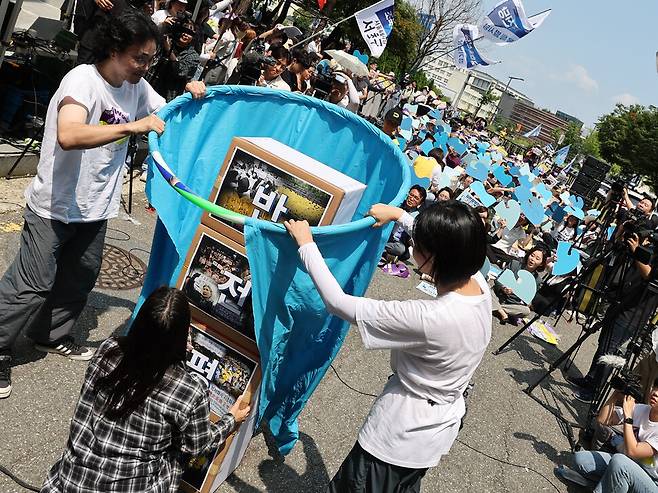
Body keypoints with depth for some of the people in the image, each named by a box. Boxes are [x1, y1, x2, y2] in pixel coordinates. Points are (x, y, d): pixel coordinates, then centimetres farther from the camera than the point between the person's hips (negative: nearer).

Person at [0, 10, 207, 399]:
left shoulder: (137, 87, 1)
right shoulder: (83, 79, -22)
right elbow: (68, 136, -39)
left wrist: (190, 97, -6)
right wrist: (133, 126, -41)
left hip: (96, 207, 8)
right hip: (55, 206, -7)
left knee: (80, 278, 17)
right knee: (32, 284, -2)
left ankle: (51, 336, 37)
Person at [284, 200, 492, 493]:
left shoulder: (430, 318, -36)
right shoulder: (478, 283, -14)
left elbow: (338, 303, -28)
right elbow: (447, 243, 10)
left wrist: (306, 244, -18)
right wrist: (398, 215, 16)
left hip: (401, 433, -7)